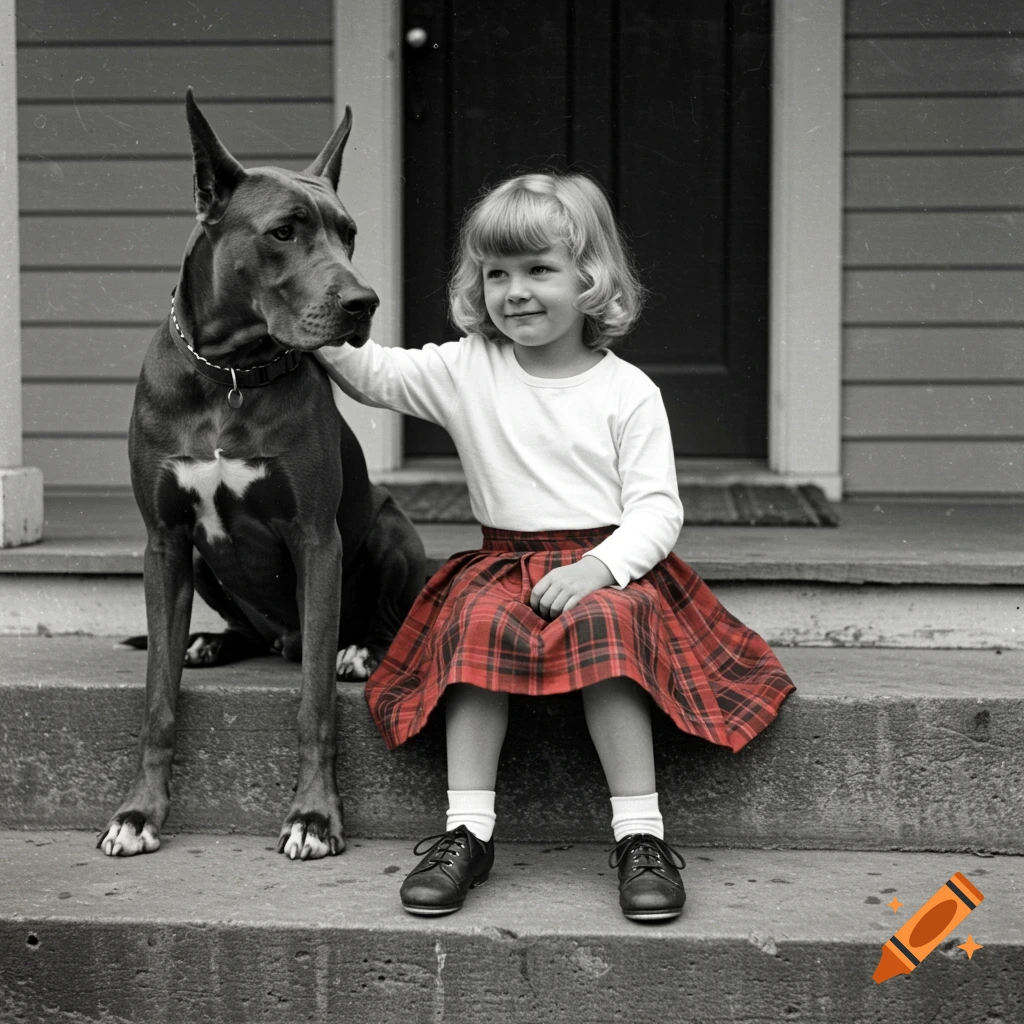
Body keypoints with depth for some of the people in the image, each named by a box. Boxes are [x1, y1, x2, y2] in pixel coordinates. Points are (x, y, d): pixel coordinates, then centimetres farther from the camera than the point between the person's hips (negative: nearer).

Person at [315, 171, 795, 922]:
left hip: (610, 566, -2)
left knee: (605, 622, -35)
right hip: (504, 564, 2)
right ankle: (467, 831, -27)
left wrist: (597, 567, -21)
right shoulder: (468, 372, 8)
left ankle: (641, 834, -29)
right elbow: (374, 373, 5)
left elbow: (656, 509, -5)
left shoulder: (628, 391, -1)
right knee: (480, 619, -30)